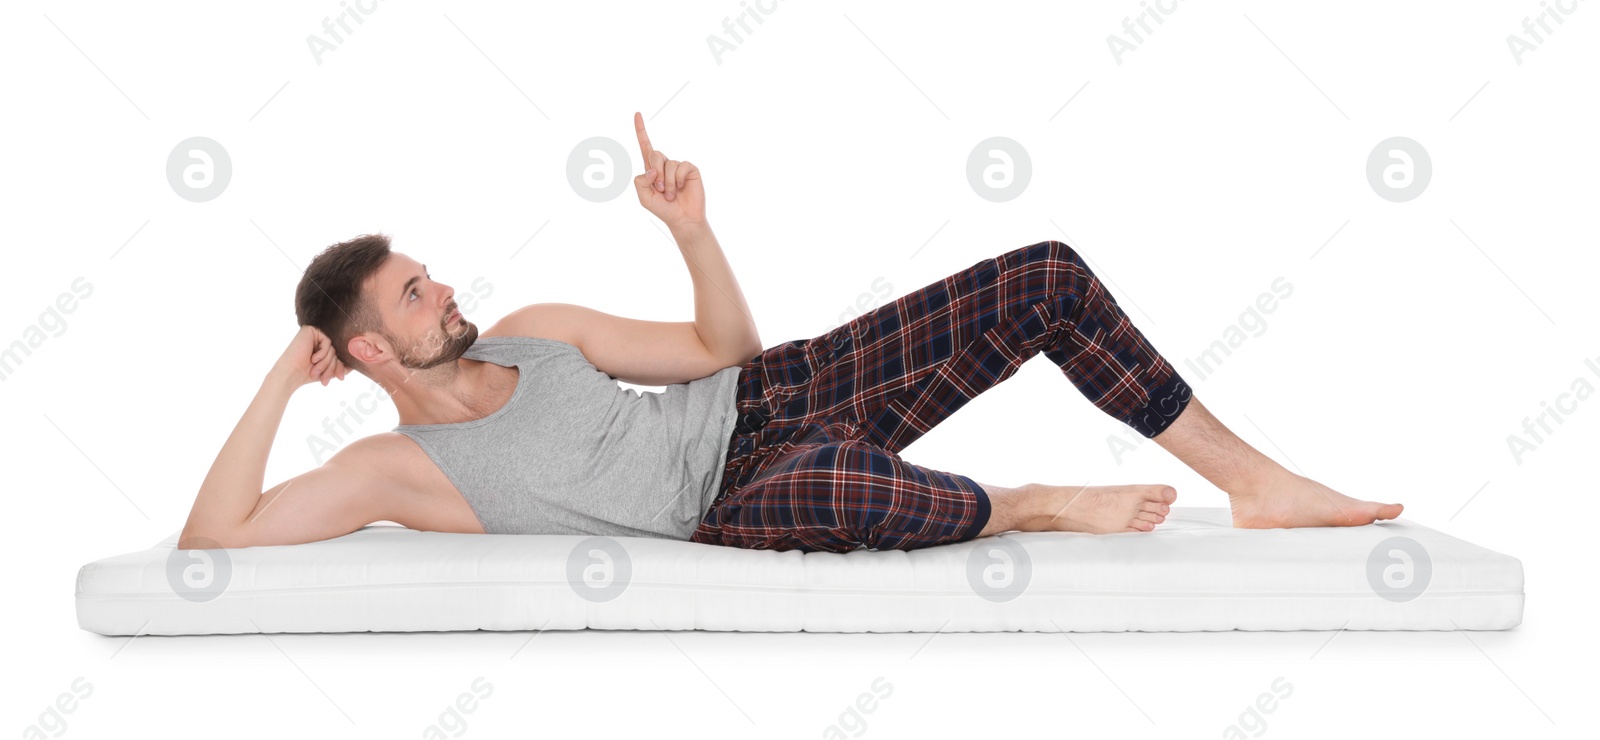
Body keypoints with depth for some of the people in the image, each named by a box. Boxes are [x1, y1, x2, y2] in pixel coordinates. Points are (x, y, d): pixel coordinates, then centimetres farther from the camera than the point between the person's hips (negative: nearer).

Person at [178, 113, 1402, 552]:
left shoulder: (531, 332, 13)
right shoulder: (397, 468, -5)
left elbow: (726, 348, 18)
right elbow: (211, 542, -18)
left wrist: (693, 228, 2)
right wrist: (282, 382, -16)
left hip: (770, 399, 8)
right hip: (739, 501, -7)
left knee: (1050, 277, -4)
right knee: (836, 482, -50)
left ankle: (1259, 482, 4)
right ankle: (1032, 507, -17)